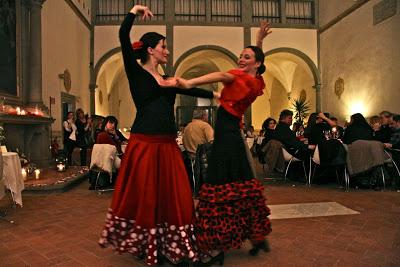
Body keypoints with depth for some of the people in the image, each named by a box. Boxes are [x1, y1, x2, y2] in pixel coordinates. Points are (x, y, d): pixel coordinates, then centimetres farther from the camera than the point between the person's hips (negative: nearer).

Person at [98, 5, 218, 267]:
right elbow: (123, 36, -8)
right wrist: (136, 10, 2)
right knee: (145, 198, 5)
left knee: (174, 198, 5)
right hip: (144, 144, -6)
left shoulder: (168, 81, 20)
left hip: (168, 146, 6)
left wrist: (216, 94, 35)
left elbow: (191, 89, 30)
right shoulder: (136, 73, 2)